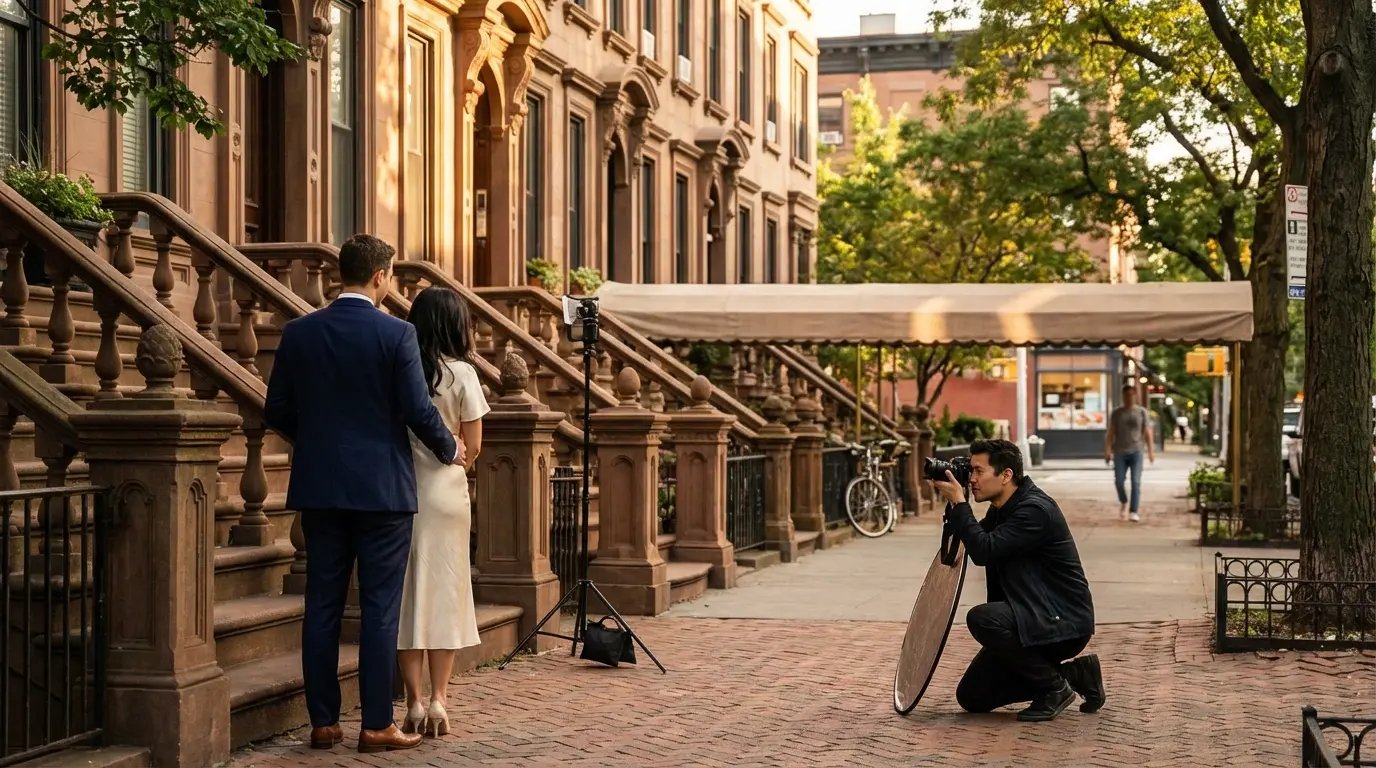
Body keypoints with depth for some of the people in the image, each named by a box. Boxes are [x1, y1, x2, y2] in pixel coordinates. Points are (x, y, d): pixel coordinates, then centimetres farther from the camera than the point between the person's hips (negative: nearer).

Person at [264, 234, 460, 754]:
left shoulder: (299, 333, 2)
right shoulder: (396, 334, -9)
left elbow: (277, 412, 6)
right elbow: (418, 412, -11)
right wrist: (449, 450, 8)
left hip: (319, 489, 4)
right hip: (383, 490, -4)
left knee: (322, 607, 8)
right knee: (379, 609, 1)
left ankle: (323, 722, 12)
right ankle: (376, 725, 4)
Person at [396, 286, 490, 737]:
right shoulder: (461, 374, -6)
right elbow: (472, 447, -3)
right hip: (445, 493, -2)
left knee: (407, 595, 7)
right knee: (445, 593, 7)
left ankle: (415, 704, 5)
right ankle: (437, 701, 5)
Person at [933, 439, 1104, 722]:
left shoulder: (1035, 510, -21)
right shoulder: (1001, 509, 9)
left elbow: (984, 551, -29)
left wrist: (958, 502, -22)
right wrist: (952, 503, 1)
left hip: (1063, 624, -10)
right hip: (1032, 619, 10)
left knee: (981, 618, -33)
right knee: (971, 697, 4)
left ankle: (1054, 686, -13)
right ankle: (1074, 673, 13)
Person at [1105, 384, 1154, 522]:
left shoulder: (1142, 412, 4)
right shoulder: (1116, 413, 6)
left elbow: (1147, 433, 2)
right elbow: (1111, 433, 3)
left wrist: (1151, 451, -6)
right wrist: (1107, 450, -7)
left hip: (1136, 451, -1)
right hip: (1120, 452, 1)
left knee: (1136, 482, -7)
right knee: (1118, 481, -1)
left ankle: (1133, 512, -6)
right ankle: (1123, 502, 28)